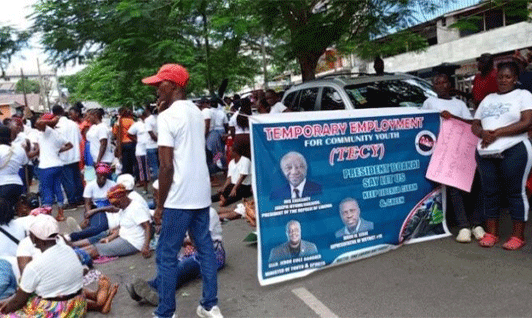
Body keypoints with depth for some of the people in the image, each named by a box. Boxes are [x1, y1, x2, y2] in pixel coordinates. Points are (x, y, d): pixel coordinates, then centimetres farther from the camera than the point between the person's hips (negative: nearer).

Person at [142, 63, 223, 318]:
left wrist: (160, 205, -7)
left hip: (179, 199, -8)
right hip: (201, 195, 8)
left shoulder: (167, 117, -13)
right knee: (205, 249, 13)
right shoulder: (197, 112, 11)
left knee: (167, 256, 4)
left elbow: (167, 166, -16)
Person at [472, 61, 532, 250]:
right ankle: (491, 233, 16)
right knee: (490, 193, 6)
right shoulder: (488, 99, 22)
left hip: (514, 151, -5)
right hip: (486, 152, 5)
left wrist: (497, 132, -13)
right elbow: (475, 125, 18)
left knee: (515, 192, -2)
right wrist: (483, 133, -5)